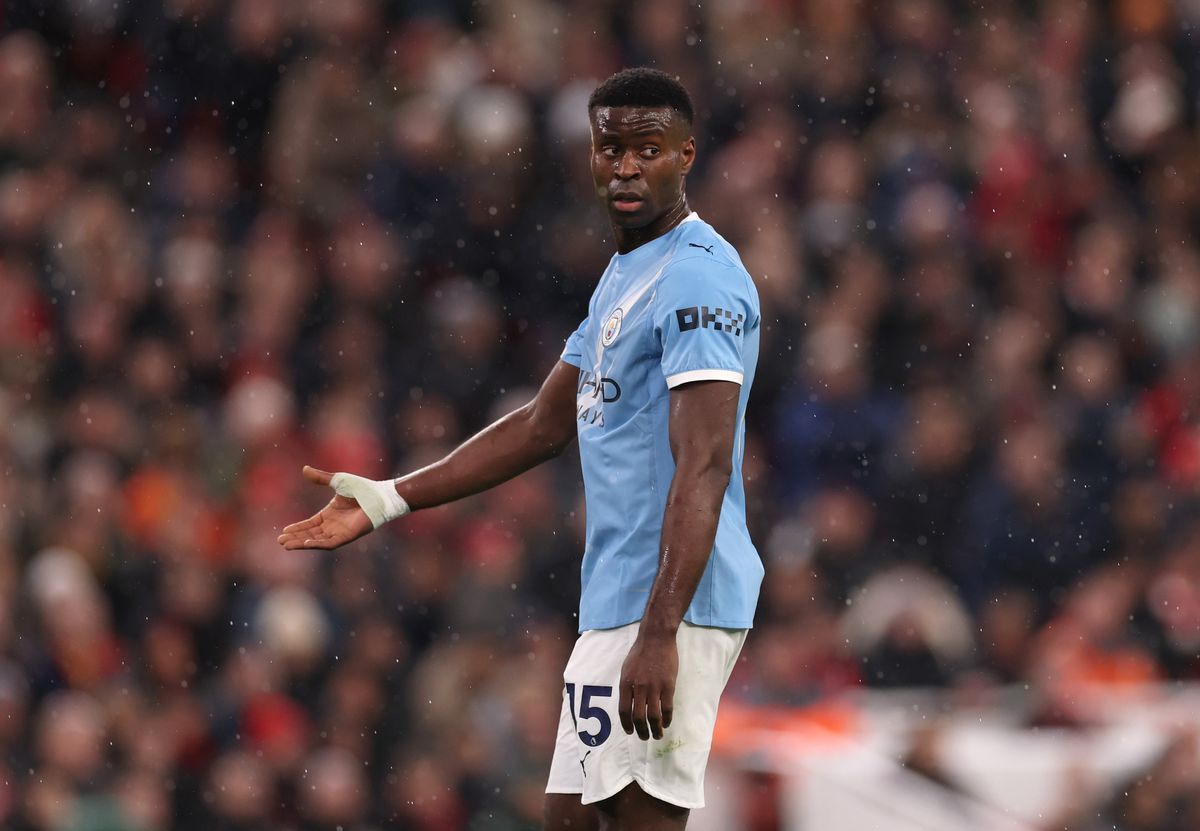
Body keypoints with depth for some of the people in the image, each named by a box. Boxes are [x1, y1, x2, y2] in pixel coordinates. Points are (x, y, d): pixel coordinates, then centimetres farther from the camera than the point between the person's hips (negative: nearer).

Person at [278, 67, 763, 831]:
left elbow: (703, 467, -22)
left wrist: (659, 633, -29)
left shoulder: (698, 279, -13)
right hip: (614, 599, 10)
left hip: (671, 602, -10)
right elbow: (545, 425, 27)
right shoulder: (623, 278, 19)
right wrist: (388, 501, 25)